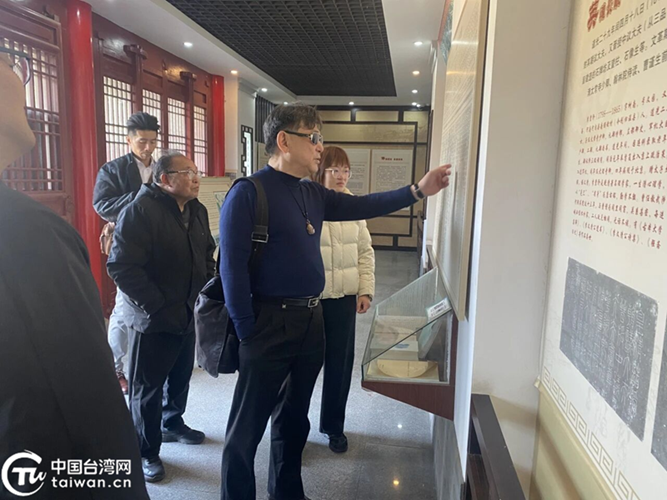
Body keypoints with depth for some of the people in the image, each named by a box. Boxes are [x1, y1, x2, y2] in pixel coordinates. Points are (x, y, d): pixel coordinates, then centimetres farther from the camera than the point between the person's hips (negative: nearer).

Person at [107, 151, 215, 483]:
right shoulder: (140, 210, -17)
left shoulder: (197, 210, 7)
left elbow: (207, 255, 17)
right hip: (154, 318, -7)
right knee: (147, 387, 8)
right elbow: (122, 266, -23)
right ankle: (146, 452, 25)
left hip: (188, 314, 7)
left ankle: (172, 424, 46)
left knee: (181, 376, 22)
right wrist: (157, 307, -22)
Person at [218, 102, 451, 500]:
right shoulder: (248, 193, -13)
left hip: (311, 319, 8)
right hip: (270, 322, -8)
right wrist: (247, 331, -17)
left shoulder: (313, 194, 10)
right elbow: (233, 267, -17)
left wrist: (418, 191, 5)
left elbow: (362, 206, 12)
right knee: (248, 426, 6)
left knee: (295, 416, 22)